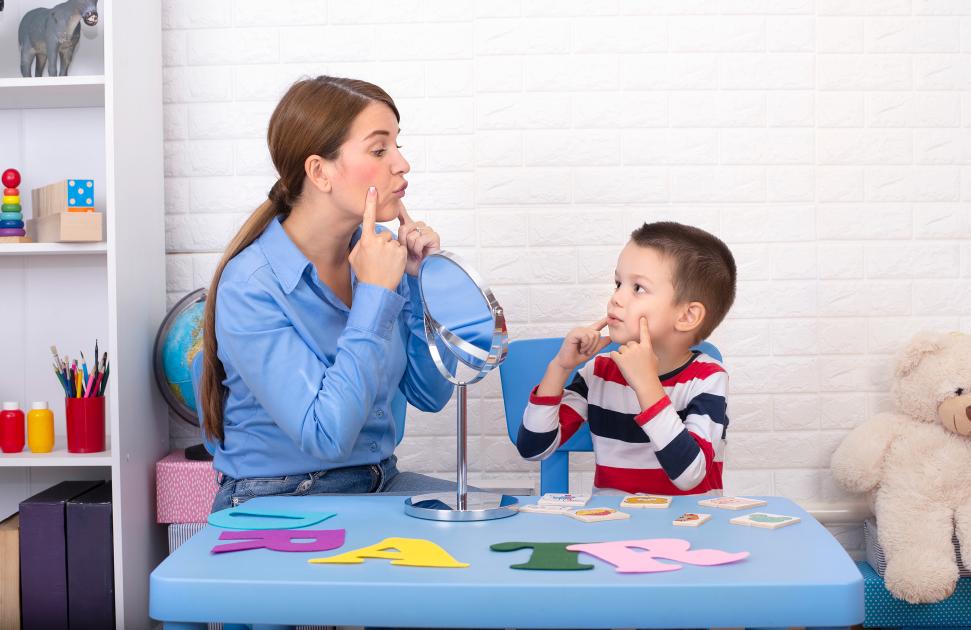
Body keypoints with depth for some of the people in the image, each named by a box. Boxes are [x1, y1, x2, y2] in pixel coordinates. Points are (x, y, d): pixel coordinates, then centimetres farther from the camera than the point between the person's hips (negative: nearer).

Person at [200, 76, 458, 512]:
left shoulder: (376, 256, 0)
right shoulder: (250, 288, -19)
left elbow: (430, 395, 6)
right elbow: (327, 436, -26)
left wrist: (420, 282, -7)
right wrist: (376, 294, -23)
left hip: (379, 483, 7)